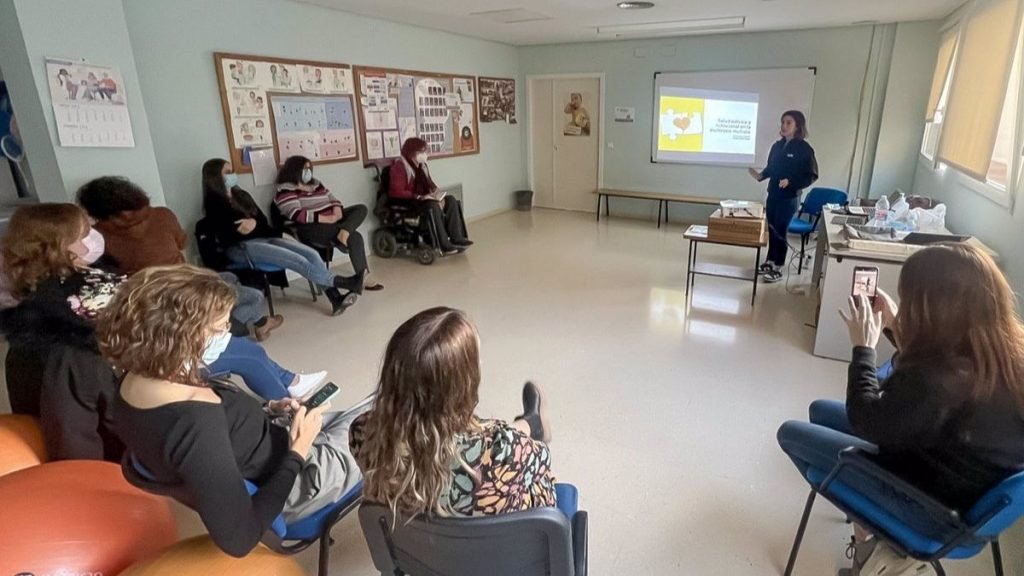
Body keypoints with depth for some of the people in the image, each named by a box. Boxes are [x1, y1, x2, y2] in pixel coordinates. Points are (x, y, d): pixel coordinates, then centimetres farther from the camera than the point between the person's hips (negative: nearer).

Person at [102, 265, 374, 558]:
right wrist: (297, 452, -27)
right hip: (285, 485, -8)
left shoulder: (138, 380, -12)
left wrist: (265, 411, -3)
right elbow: (237, 539, -35)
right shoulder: (194, 423, -40)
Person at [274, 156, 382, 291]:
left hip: (332, 221, 8)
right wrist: (328, 219, -24)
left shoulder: (316, 184, 19)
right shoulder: (285, 191, -7)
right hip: (311, 228, -8)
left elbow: (333, 199, 18)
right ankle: (363, 276, -21)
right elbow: (297, 215, -21)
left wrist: (337, 211, -8)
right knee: (354, 237, -25)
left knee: (361, 208, -8)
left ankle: (344, 231, -36)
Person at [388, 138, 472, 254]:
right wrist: (419, 197, -28)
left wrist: (435, 192, -4)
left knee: (451, 200, -12)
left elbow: (428, 184, 20)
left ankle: (457, 238, -20)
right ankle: (443, 244, -30)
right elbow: (397, 192, -24)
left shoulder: (421, 165, 12)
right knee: (433, 206, -35)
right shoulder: (399, 166, -15)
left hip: (422, 199, 9)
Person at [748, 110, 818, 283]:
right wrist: (760, 175, -5)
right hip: (773, 194, 6)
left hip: (789, 198, -6)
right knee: (771, 229, 13)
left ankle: (778, 269, 9)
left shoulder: (804, 149, -11)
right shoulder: (777, 145, 5)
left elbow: (812, 175, -10)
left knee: (780, 231, -1)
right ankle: (770, 262, 27)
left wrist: (791, 182, -23)